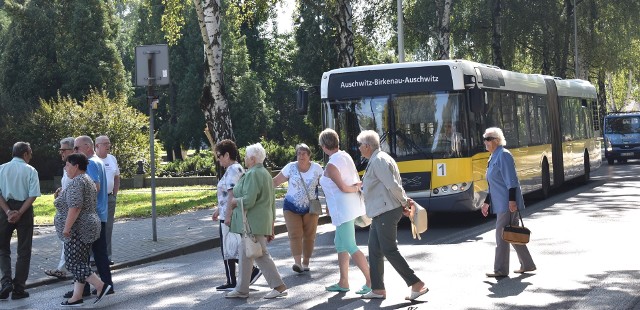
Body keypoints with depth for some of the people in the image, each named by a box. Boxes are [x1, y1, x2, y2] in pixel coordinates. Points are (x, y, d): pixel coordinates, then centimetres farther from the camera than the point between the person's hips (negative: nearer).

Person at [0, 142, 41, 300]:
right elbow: (33, 195, -12)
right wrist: (19, 213, -12)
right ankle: (18, 289, 8)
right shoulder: (30, 170, -4)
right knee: (23, 251, 8)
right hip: (24, 210, -1)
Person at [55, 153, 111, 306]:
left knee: (73, 262, -7)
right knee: (79, 262, 9)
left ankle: (101, 286, -10)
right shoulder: (87, 180, 16)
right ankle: (77, 297, 9)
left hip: (78, 230, -10)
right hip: (87, 227, 10)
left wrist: (66, 228, -23)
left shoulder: (77, 182, -16)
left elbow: (75, 207, -25)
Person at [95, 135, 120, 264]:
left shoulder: (112, 159, 12)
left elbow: (117, 178, 19)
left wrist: (114, 195, 11)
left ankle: (107, 255, 16)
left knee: (108, 228, 8)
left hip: (109, 198, 6)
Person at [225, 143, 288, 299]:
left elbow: (248, 200, -24)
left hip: (253, 222, -10)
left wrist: (234, 201, -5)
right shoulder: (266, 173, 17)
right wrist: (271, 226, 23)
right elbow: (272, 203, 20)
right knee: (245, 255, 13)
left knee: (261, 255, -4)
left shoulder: (252, 175, -15)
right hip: (263, 221, 10)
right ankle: (241, 289, 18)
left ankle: (279, 286, 1)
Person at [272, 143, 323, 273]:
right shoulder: (291, 167, -5)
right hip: (292, 207, -1)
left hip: (311, 207, 1)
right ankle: (297, 262, -21)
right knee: (295, 235, -13)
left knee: (309, 235, 3)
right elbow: (275, 181, -3)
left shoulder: (317, 168, -3)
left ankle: (305, 262, 14)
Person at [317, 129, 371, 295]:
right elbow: (358, 183, 11)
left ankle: (371, 281, -4)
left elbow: (343, 188, -14)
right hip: (351, 206, 9)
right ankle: (343, 283, 21)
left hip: (343, 209, -9)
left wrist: (355, 189, 1)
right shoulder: (345, 156, 7)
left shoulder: (331, 165, -18)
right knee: (340, 243, 16)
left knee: (350, 247, -5)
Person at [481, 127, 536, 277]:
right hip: (501, 203, 10)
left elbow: (511, 180, -19)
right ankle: (527, 265, 22)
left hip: (507, 204, -10)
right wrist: (487, 202, 23)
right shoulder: (493, 158, 17)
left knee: (501, 235, -6)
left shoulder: (503, 155, -12)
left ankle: (500, 270, -1)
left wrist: (512, 200, -25)